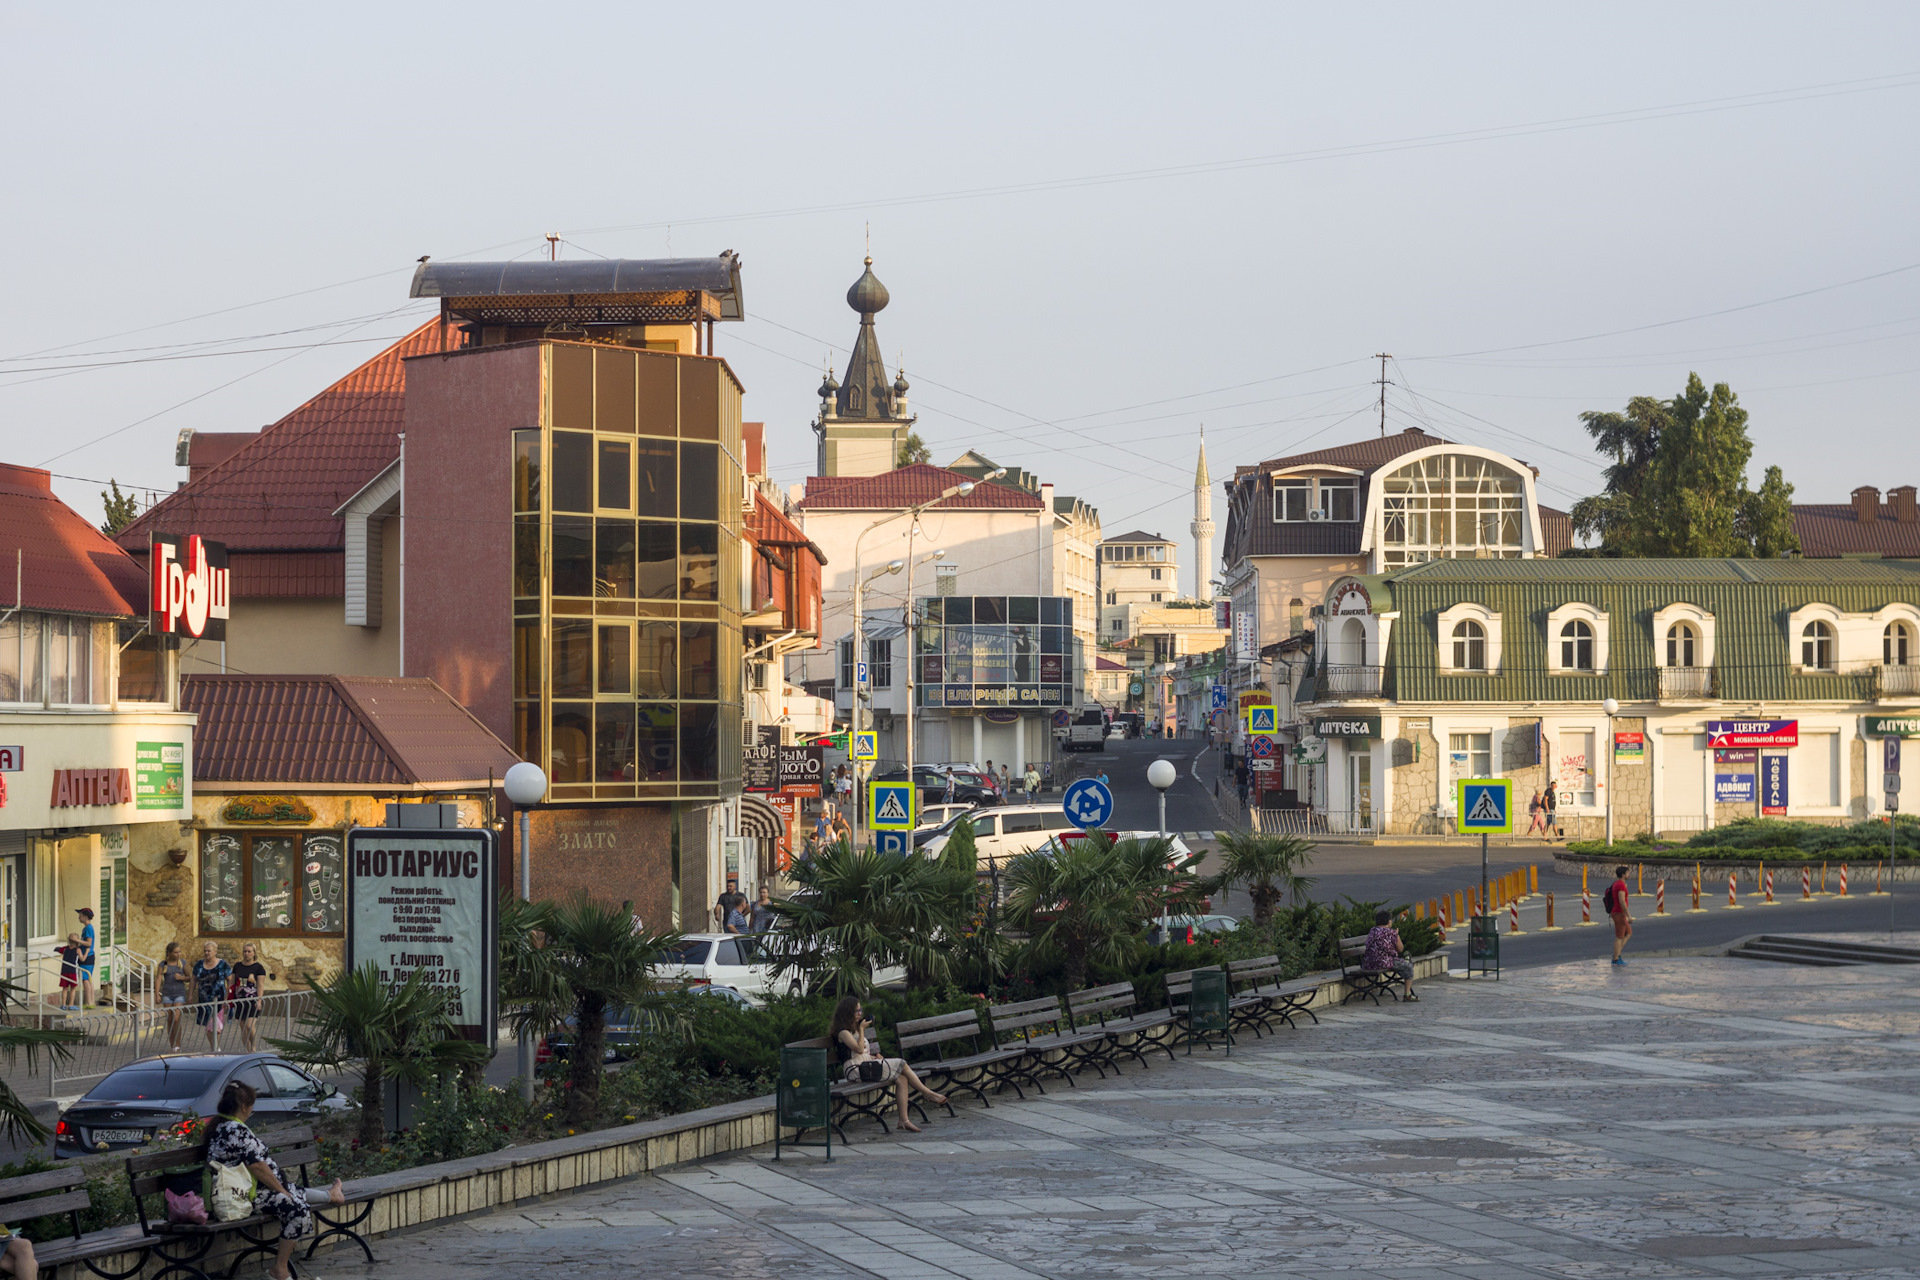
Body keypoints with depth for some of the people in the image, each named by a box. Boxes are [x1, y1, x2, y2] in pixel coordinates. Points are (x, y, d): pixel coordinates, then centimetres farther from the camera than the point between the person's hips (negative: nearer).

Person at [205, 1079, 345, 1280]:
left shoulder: (218, 1127, 12)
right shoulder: (237, 1130, -21)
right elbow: (256, 1166, -22)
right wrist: (282, 1189, -9)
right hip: (252, 1195, -11)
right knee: (299, 1209, -14)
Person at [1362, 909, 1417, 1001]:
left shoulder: (1372, 931, 13)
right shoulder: (1392, 933, -9)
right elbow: (1400, 948, 1)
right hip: (1382, 964, -8)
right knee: (1408, 966, 12)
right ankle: (1407, 994, 11)